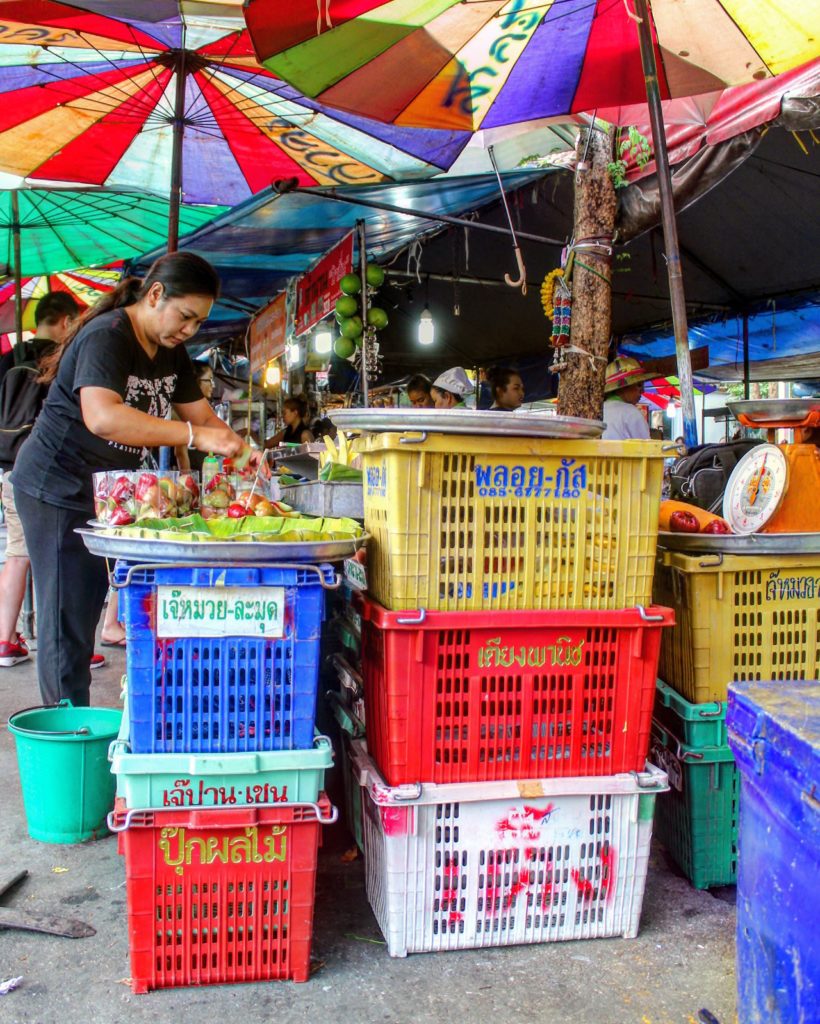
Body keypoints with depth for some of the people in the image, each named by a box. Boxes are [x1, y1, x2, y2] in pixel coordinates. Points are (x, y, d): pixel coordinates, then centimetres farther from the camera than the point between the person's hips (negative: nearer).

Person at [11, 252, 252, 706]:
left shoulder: (170, 351, 8)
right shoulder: (106, 336, -21)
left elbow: (202, 414, 9)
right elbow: (102, 416, -37)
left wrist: (241, 449, -11)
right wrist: (194, 435, -38)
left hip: (111, 493, 8)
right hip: (58, 488, -8)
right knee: (68, 619, -3)